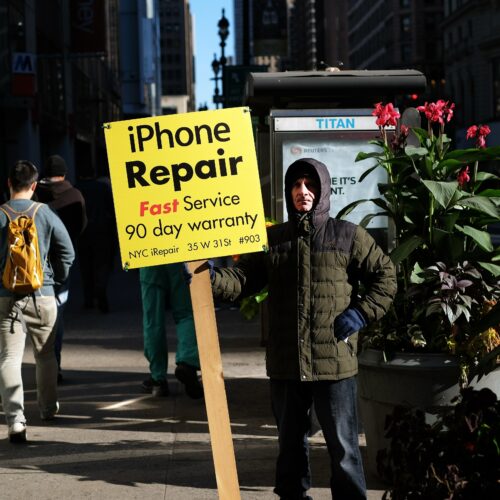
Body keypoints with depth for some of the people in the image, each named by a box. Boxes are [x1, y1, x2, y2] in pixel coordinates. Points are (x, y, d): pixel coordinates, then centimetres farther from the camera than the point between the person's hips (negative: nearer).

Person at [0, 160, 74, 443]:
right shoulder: (45, 214, -2)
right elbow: (68, 252, 2)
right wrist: (57, 280, 15)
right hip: (42, 296, 1)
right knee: (46, 354, 20)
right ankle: (49, 407, 36)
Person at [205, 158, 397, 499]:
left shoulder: (348, 236, 0)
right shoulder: (273, 239, 10)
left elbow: (385, 276, 4)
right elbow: (242, 280, 5)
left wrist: (361, 313, -7)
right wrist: (212, 278, -15)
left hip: (335, 363, -4)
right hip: (286, 363, 4)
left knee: (343, 445, 1)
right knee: (291, 441, 16)